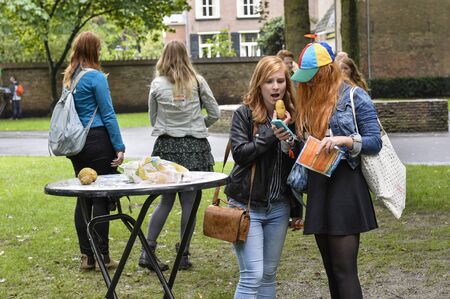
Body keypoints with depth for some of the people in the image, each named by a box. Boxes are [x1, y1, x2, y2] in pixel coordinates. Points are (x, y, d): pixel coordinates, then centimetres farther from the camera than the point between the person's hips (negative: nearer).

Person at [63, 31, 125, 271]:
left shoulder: (69, 78, 13)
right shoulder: (96, 77, -11)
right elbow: (108, 114, -12)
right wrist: (119, 147, -9)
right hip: (98, 141, -7)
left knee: (83, 197, 10)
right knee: (101, 197, -3)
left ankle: (86, 256, 14)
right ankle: (102, 256, 0)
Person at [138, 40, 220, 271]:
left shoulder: (157, 84, -1)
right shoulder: (197, 82, -2)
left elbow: (152, 119, 7)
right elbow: (215, 114, 3)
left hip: (166, 146, 1)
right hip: (194, 146, -1)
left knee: (166, 200, 13)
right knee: (189, 201, 5)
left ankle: (147, 251, 7)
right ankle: (184, 255, 10)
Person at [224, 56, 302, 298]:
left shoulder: (290, 117, 8)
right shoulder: (244, 114, -4)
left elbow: (295, 166, 13)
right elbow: (239, 153, -17)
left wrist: (296, 209, 14)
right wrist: (271, 132, -19)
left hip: (278, 207, 5)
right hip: (247, 205, -5)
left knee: (269, 275, 10)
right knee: (252, 276, -11)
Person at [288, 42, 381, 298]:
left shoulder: (355, 97, -3)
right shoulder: (309, 100, 16)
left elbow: (375, 142, -8)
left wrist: (344, 140, -23)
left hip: (345, 189, -7)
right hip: (318, 189, 7)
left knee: (344, 269, -9)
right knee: (331, 268, 10)